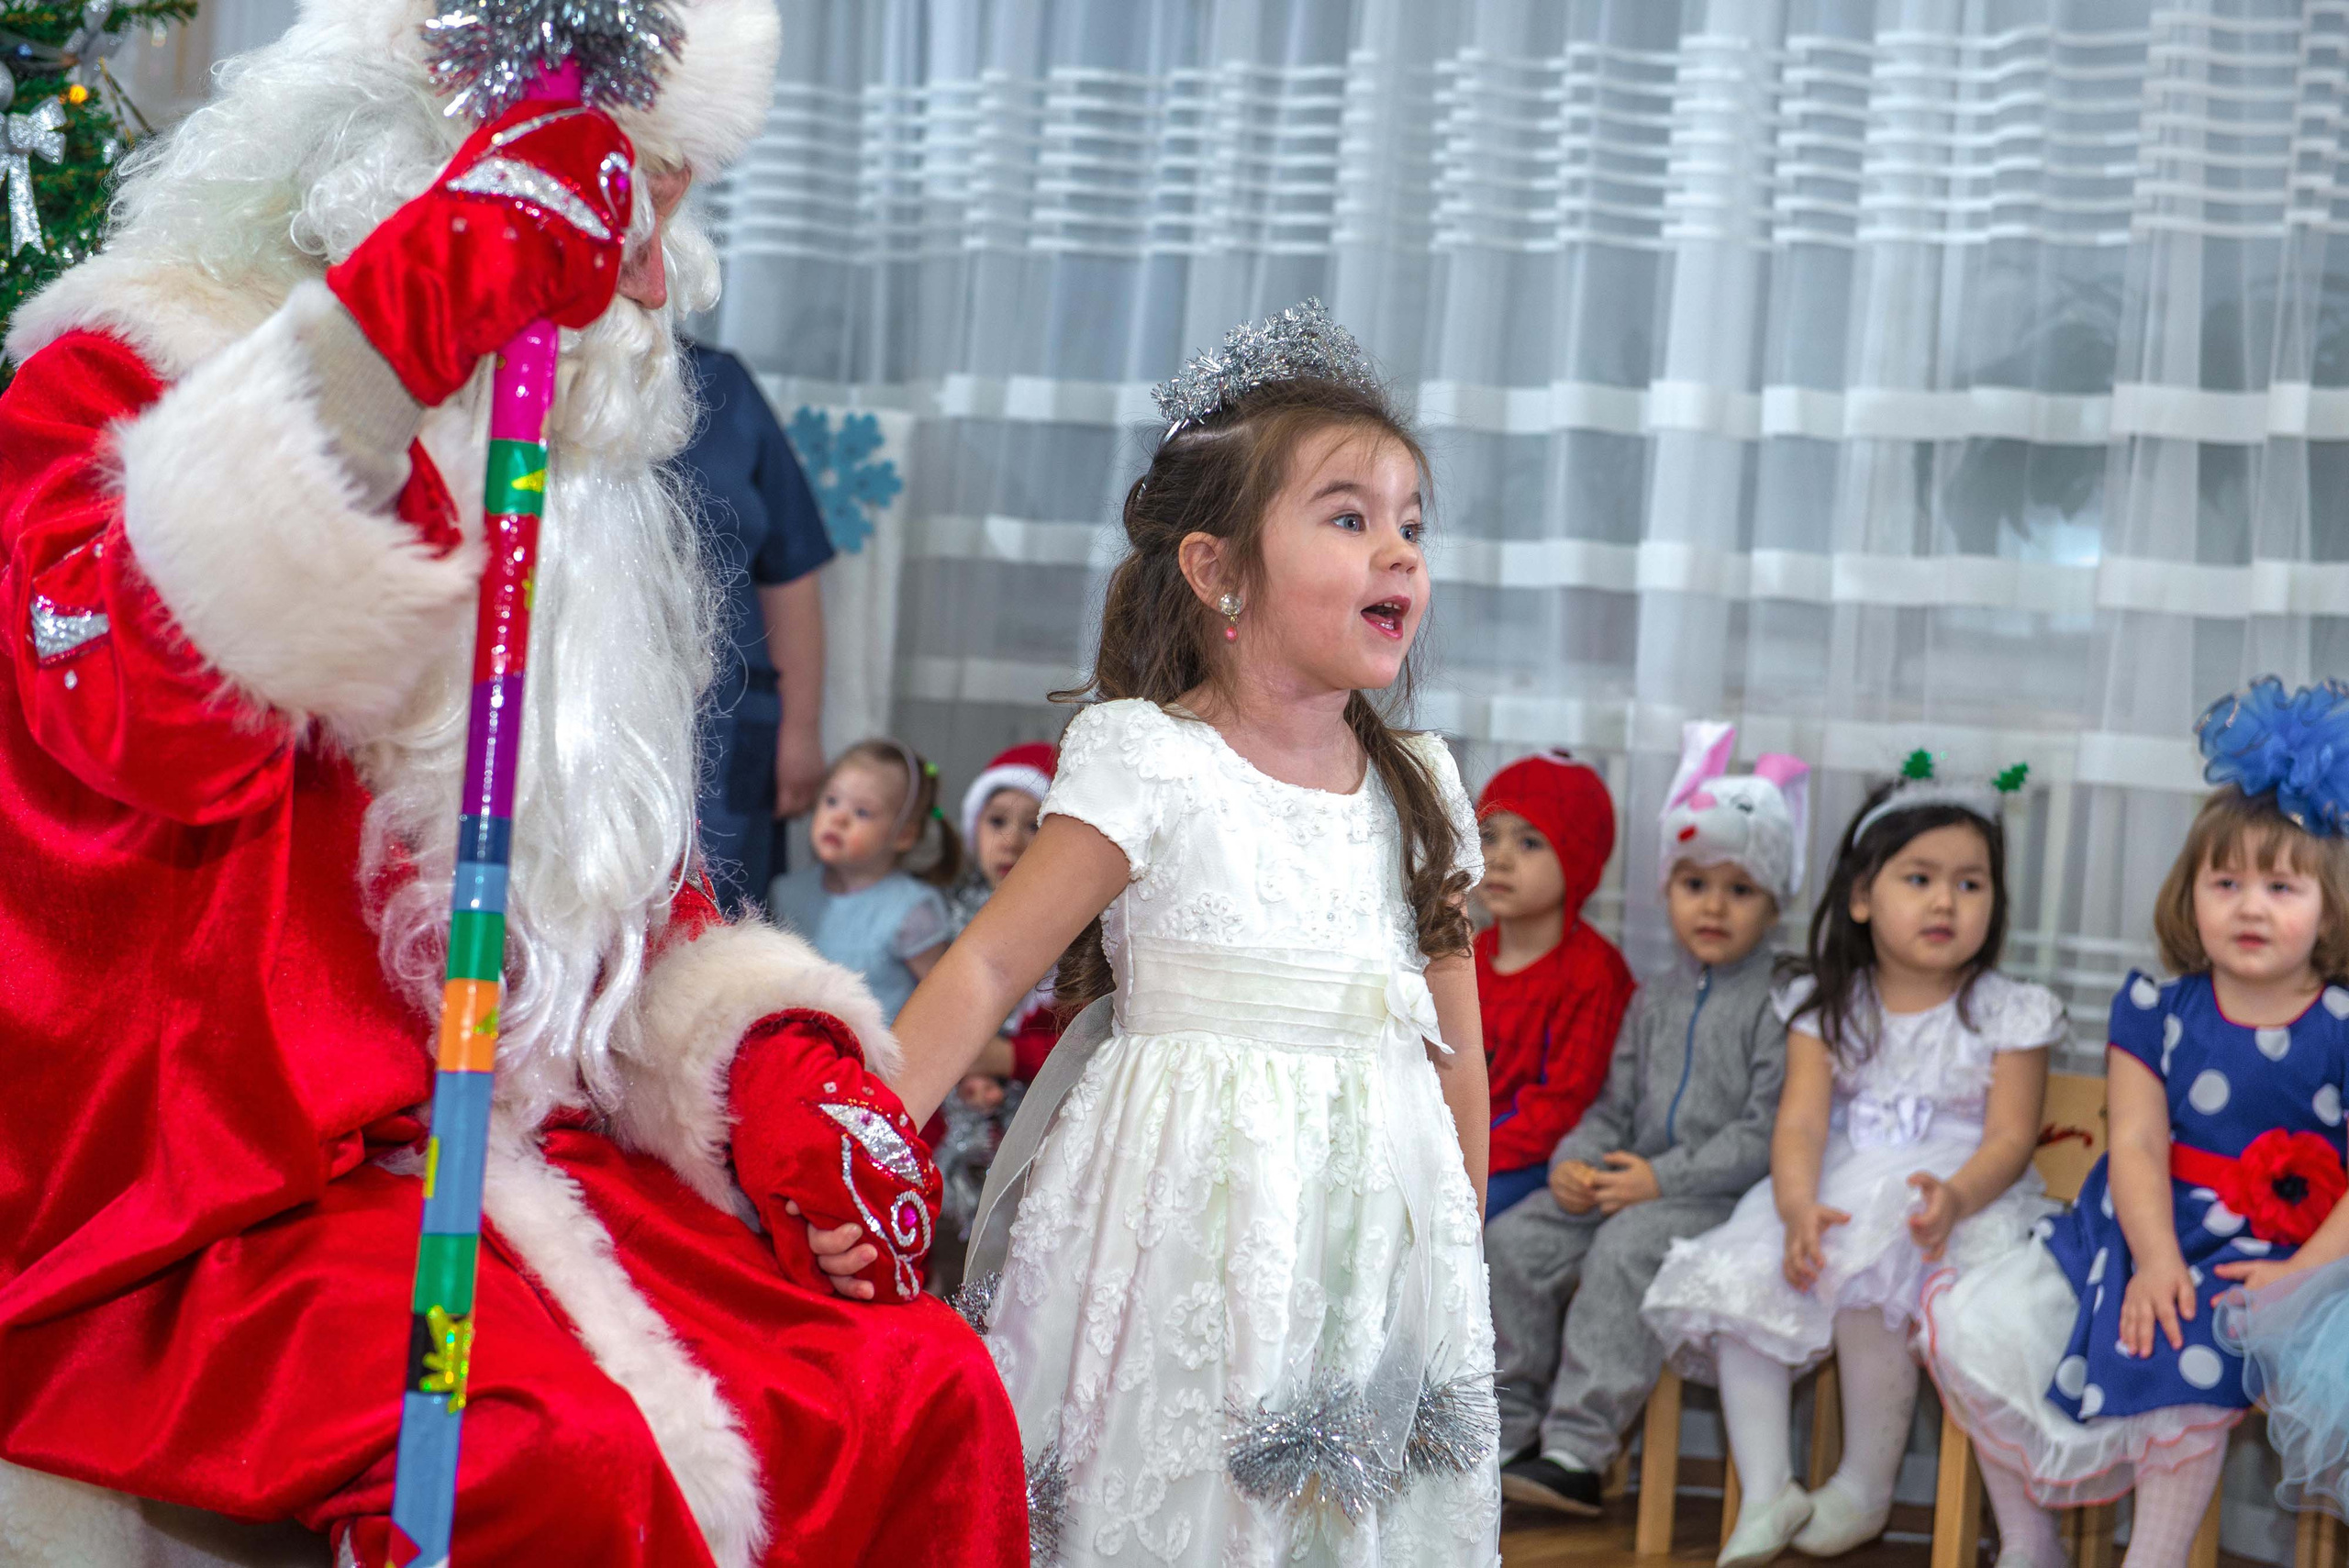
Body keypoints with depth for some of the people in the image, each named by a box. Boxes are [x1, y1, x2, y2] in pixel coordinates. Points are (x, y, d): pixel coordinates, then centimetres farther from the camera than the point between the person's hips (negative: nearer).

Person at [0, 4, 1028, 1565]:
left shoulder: (576, 502, 19)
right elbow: (143, 715, -27)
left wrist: (774, 1064, 3)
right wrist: (392, 329, -32)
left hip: (513, 1167, 7)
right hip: (208, 1203, -7)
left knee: (926, 1394, -13)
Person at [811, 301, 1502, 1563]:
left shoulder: (1420, 794, 8)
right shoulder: (1151, 767, -9)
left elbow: (1456, 1054, 13)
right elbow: (987, 967, -11)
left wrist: (1455, 1257, 14)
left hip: (1376, 1228, 5)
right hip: (1193, 1219, -5)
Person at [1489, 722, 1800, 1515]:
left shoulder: (1776, 1007, -5)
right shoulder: (1653, 1003, 18)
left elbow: (1765, 1133, -13)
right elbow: (1613, 1107, 18)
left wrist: (1663, 1179, -19)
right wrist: (1575, 1162, -4)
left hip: (1718, 1195, -7)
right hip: (1623, 1183, 7)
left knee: (1626, 1248, -34)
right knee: (1515, 1241, -12)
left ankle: (1577, 1451, -33)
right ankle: (1508, 1425, -4)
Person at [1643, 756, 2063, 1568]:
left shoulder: (2008, 1013, 1)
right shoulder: (1830, 1006, 8)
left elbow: (2010, 1136, -7)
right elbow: (1801, 1121, -4)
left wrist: (1953, 1197, -30)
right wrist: (1799, 1208, -25)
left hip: (1960, 1197, -4)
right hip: (1838, 1194, 4)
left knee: (1863, 1285, -33)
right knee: (1736, 1282, -21)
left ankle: (1865, 1490, -15)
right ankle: (1766, 1491, -16)